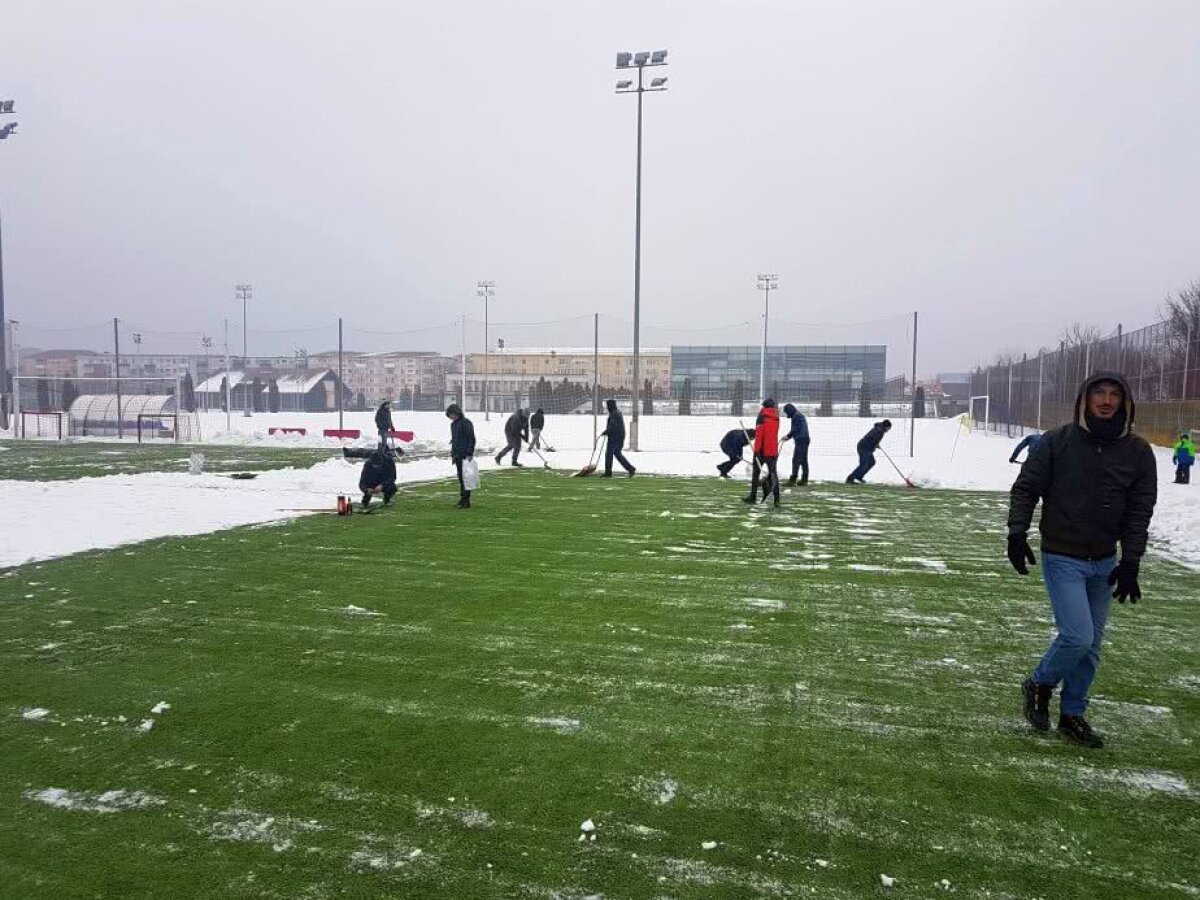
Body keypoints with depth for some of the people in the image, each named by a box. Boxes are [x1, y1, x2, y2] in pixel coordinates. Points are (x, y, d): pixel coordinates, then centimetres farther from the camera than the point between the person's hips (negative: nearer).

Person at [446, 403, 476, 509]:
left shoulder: (466, 423, -11)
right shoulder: (453, 424, 16)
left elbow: (472, 439, -14)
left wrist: (470, 453, -19)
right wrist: (453, 454, 20)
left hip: (465, 455, -9)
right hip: (458, 455, 9)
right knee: (461, 478, 13)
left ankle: (466, 501, -6)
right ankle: (463, 498, 21)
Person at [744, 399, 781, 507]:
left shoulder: (762, 417, -10)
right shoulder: (776, 418, 9)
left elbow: (759, 435, -15)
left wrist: (756, 449, -14)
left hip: (762, 450, -5)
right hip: (773, 450, 5)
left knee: (756, 472, 7)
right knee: (773, 473, 5)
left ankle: (753, 497, 11)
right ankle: (776, 499, -3)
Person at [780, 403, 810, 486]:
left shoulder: (796, 416, -10)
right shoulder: (800, 415, 22)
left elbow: (795, 429, -14)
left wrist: (788, 436, -1)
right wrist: (788, 437, 14)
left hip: (800, 440, -10)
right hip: (805, 440, 10)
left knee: (796, 460, -11)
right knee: (804, 460, 11)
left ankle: (793, 479, -14)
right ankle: (804, 479, 14)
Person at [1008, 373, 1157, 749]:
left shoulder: (1138, 452, -1)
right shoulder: (1057, 442, -9)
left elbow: (1140, 511, 0)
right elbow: (1025, 488, -5)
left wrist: (1130, 563, -6)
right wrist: (1017, 532, -15)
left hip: (1105, 562, 4)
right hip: (1062, 558, -4)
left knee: (1091, 645, 10)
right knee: (1078, 637, -12)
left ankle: (1072, 714, 26)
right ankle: (1039, 685, 15)